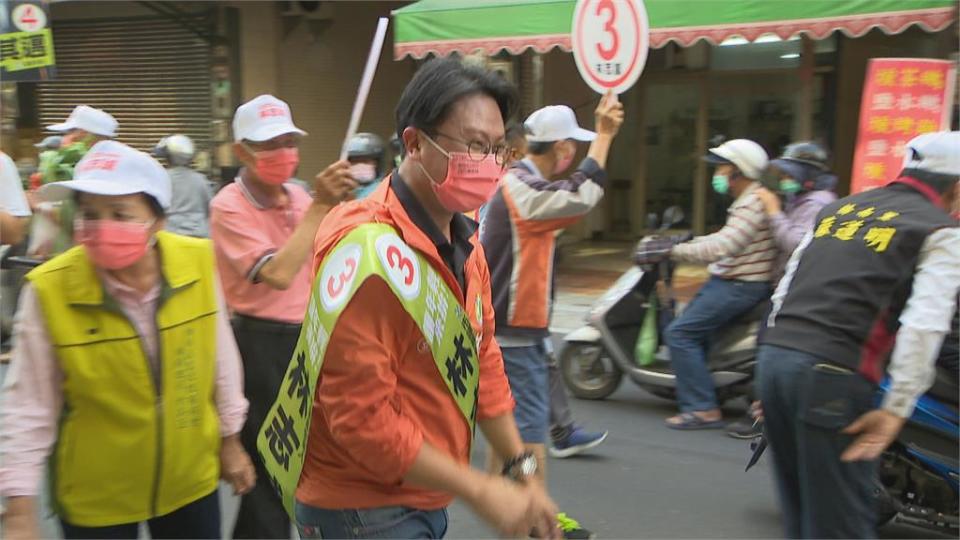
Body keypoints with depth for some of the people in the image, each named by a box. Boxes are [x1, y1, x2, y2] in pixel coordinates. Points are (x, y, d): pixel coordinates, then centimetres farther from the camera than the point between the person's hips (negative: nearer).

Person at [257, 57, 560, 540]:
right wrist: (480, 491, -20)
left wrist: (521, 471, 7)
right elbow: (362, 419, -25)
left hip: (426, 501, 8)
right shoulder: (367, 251, -25)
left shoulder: (465, 242, 4)